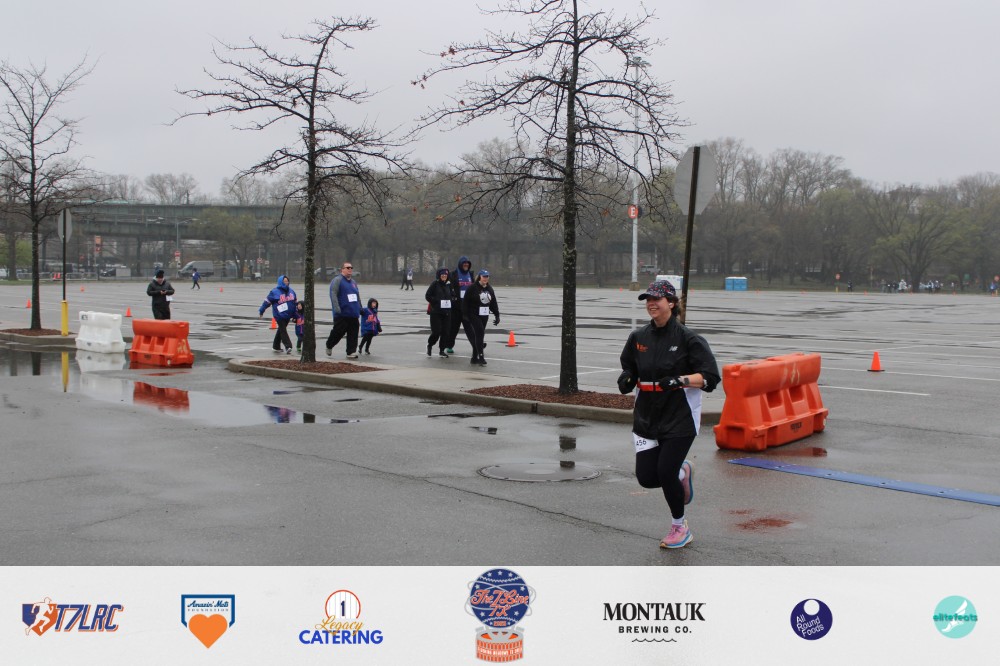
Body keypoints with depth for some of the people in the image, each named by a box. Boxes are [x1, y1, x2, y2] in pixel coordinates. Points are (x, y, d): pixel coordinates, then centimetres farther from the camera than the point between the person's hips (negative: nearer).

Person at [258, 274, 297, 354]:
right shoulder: (274, 292, -8)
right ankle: (288, 346, -14)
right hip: (279, 315, -6)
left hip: (288, 315, 6)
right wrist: (261, 312, -1)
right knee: (283, 330, -10)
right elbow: (267, 302, -4)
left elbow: (295, 303, 17)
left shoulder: (291, 291, 9)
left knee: (281, 330, 14)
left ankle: (276, 346, 24)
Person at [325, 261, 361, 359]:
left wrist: (360, 309, 26)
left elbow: (358, 297, 29)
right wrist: (337, 308, -24)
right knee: (338, 332, -1)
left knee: (353, 334, 1)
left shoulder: (353, 282, 19)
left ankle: (351, 352, 5)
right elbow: (333, 294, -15)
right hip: (342, 314, -6)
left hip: (353, 315, 7)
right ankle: (329, 346, 23)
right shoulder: (337, 280, -5)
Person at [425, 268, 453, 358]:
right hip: (436, 312, -5)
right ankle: (429, 345, 19)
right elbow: (427, 296, -7)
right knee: (436, 332, -9)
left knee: (445, 332, 1)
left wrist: (449, 302, 2)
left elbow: (451, 296, 22)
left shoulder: (448, 286, 12)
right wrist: (437, 301, -15)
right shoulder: (435, 284, -4)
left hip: (446, 312, 5)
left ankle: (442, 350, 14)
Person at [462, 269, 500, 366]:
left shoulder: (489, 289, 10)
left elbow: (493, 303, 14)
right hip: (474, 315, -6)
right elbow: (465, 301, -10)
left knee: (479, 335, 8)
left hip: (485, 315, 6)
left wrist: (497, 315, 9)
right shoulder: (472, 288, -9)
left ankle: (474, 358, 17)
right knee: (480, 332, -17)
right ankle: (481, 356, -17)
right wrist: (465, 314, -13)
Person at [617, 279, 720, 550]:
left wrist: (680, 380, -26)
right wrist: (626, 378, -5)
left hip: (680, 417, -5)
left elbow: (710, 377, -11)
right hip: (646, 416, 5)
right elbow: (630, 370, 18)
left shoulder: (687, 338, -9)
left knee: (665, 472, -9)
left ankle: (680, 527, 16)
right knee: (646, 477, 0)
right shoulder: (638, 337, 6)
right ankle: (682, 472, 35)